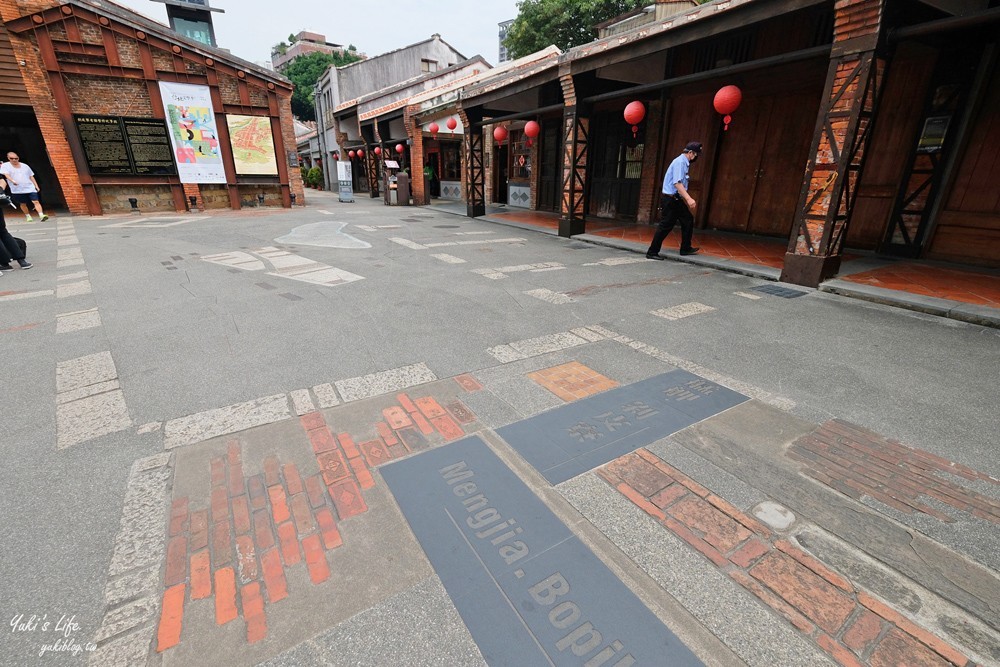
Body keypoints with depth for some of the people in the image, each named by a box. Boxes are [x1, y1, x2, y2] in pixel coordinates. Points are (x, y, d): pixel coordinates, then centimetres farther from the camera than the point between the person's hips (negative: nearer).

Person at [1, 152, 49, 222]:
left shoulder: (25, 166, 10)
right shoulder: (5, 166, 3)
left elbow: (31, 176, 15)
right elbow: (6, 174, -11)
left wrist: (36, 186, 7)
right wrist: (12, 181, -31)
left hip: (30, 188, 0)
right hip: (17, 190, 0)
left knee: (36, 201, -15)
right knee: (23, 204, 9)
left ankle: (41, 215, -25)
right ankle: (28, 216, 22)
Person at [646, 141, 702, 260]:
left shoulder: (685, 163, 13)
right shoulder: (680, 162, -16)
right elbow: (677, 183, -26)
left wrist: (688, 199, 21)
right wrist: (689, 199, -31)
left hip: (676, 199, 10)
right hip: (670, 199, -10)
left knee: (688, 220, 11)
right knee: (665, 226, -6)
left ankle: (685, 248, 19)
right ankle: (652, 252, 2)